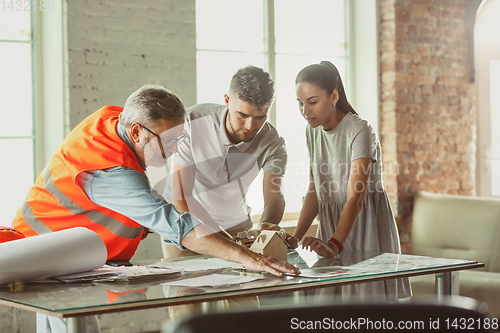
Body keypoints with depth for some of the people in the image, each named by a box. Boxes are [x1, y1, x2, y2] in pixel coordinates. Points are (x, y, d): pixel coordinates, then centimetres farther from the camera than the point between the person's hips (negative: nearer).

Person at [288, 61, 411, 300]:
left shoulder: (359, 131, -19)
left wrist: (334, 244, -41)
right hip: (331, 225, 6)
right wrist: (296, 237, -8)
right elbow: (315, 191, 4)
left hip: (366, 224, -6)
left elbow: (355, 198, -28)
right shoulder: (312, 131, 4)